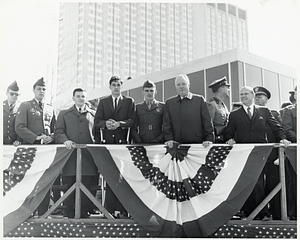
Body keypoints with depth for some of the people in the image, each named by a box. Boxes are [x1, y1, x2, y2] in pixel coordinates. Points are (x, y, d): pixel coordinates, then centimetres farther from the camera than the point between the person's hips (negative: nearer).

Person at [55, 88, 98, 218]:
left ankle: (84, 214, 6)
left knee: (86, 186, -2)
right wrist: (65, 140, -12)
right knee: (70, 186, 0)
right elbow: (58, 132, 8)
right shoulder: (64, 114, 17)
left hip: (88, 157, 0)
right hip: (70, 156, 0)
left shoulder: (93, 114, 17)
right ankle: (70, 215, 7)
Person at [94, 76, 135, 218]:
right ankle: (109, 209, 7)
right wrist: (106, 123, -13)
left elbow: (132, 121, -1)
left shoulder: (129, 102, 11)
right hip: (107, 142, 2)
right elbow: (97, 122, 8)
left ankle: (122, 210, -1)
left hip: (123, 142, -2)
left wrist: (119, 124, -17)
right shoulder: (103, 102, 17)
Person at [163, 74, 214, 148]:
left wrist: (209, 139, -6)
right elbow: (166, 124, 8)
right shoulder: (169, 103, 12)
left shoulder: (200, 100, 8)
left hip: (198, 144, 0)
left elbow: (207, 122, 4)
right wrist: (169, 139, -5)